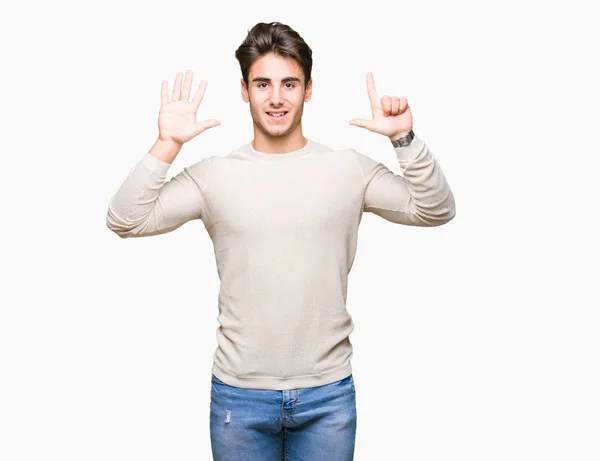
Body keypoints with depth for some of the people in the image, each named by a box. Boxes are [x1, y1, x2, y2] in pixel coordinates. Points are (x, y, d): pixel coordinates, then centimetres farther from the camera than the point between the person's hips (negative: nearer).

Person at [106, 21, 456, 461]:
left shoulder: (349, 169, -2)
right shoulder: (214, 174, -3)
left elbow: (437, 210, -5)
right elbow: (125, 221, -8)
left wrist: (405, 139, -17)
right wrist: (167, 145, -17)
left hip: (328, 394, 0)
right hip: (238, 394, 0)